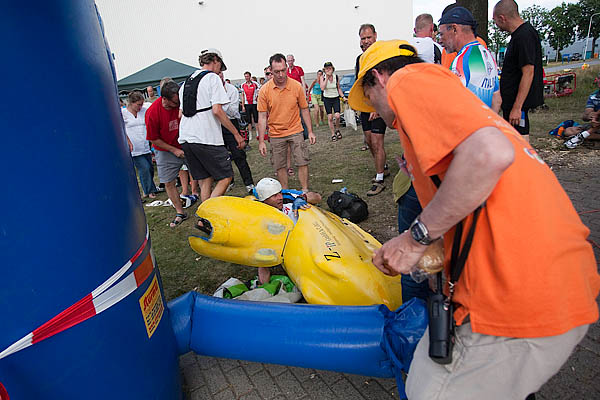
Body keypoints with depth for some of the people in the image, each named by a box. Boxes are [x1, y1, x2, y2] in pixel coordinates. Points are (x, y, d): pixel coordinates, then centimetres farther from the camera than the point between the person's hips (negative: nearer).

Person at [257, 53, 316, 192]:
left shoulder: (297, 86, -6)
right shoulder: (264, 90, -8)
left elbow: (304, 110, 4)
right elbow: (262, 116, -5)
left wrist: (310, 131, 2)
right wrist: (261, 141, -8)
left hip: (295, 131, 0)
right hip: (276, 134, 0)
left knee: (303, 162, -2)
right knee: (280, 166, 7)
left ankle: (305, 191, 12)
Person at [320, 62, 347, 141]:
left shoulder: (336, 77, 0)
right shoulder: (322, 77, -4)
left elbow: (339, 88, 9)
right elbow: (322, 88, -18)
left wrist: (343, 97, -1)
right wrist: (327, 78, -19)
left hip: (336, 98, 0)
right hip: (327, 99, 0)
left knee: (337, 116, -13)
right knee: (330, 117, -2)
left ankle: (337, 130, 14)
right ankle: (333, 134, 10)